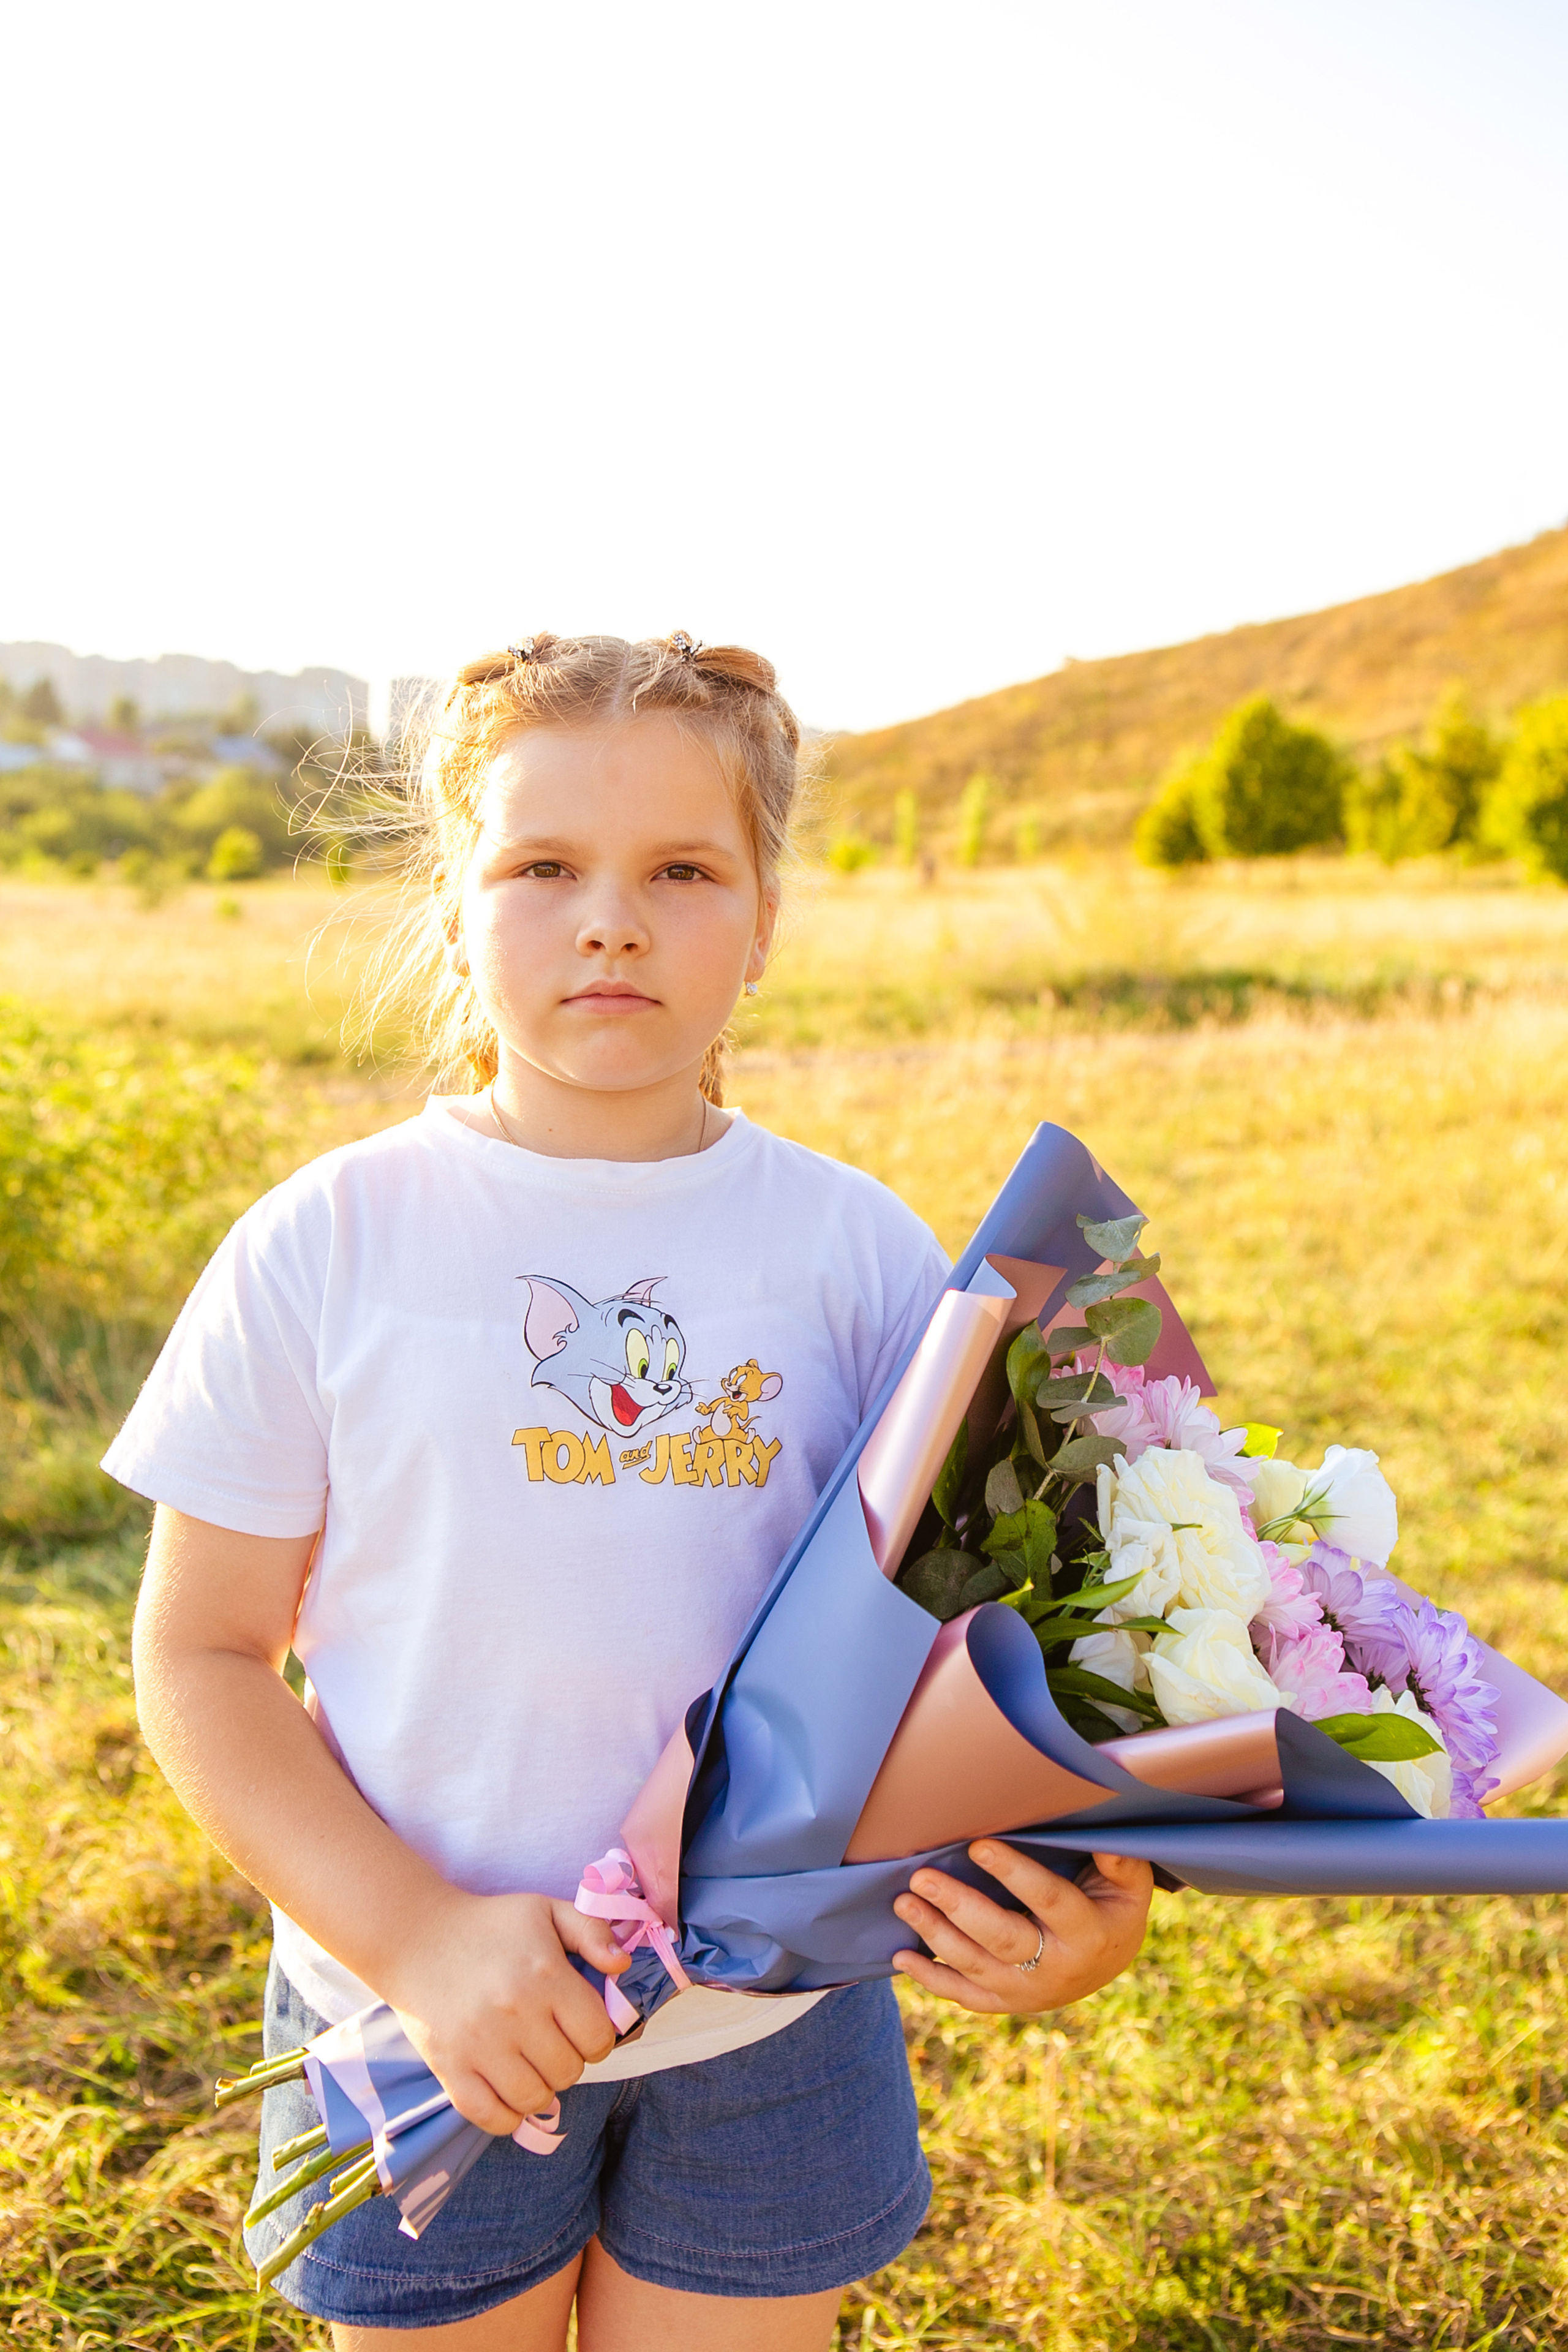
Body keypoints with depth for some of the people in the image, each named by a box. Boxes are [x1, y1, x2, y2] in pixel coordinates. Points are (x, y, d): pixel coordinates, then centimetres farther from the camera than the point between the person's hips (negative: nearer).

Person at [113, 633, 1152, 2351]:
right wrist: (415, 1935, -17)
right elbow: (200, 1658, -5)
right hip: (417, 2024, -1)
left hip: (772, 2028, 1)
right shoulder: (326, 1246, -9)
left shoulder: (860, 1253, -6)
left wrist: (1086, 1891, -20)